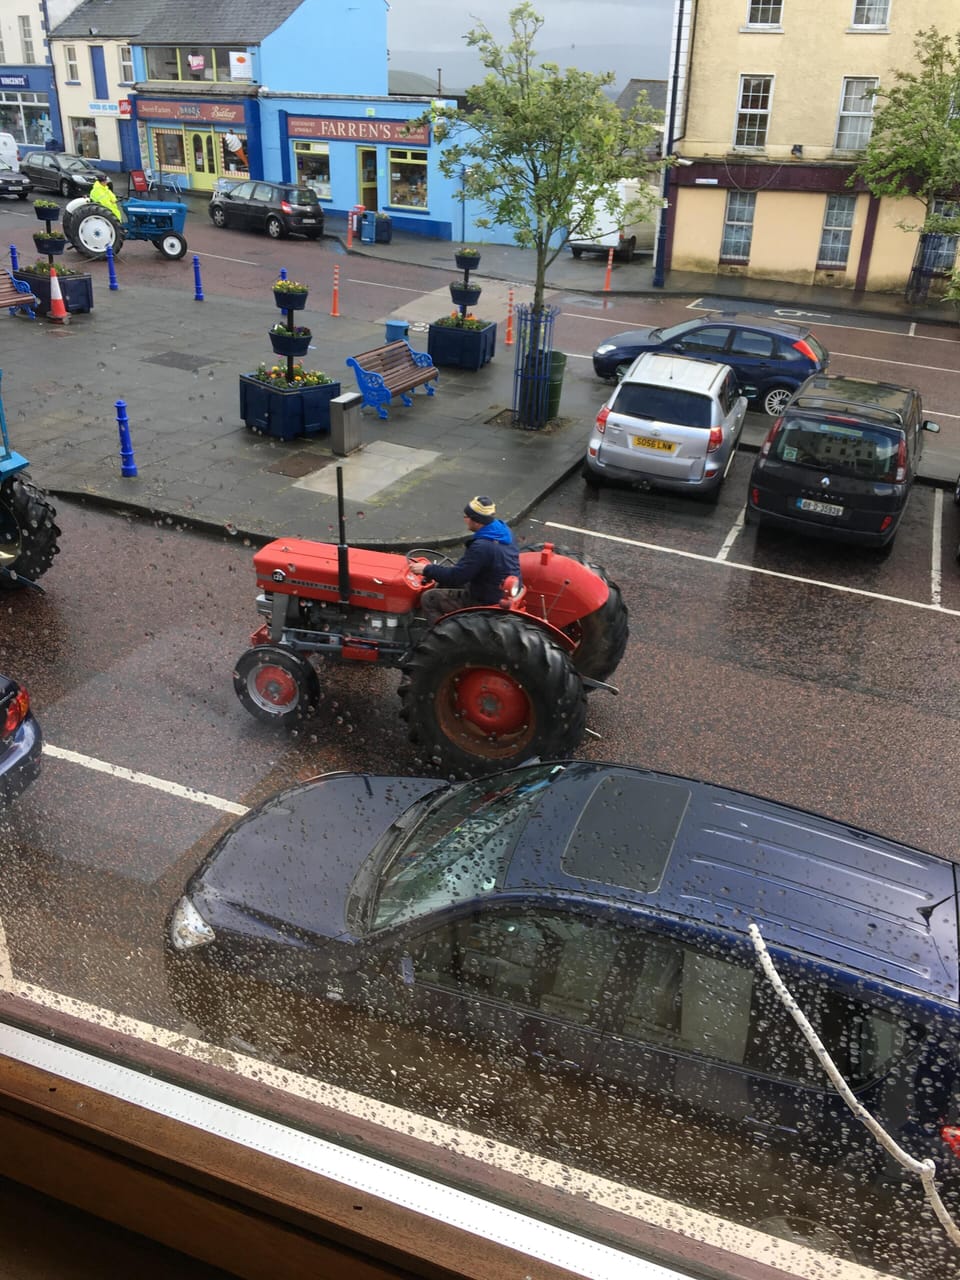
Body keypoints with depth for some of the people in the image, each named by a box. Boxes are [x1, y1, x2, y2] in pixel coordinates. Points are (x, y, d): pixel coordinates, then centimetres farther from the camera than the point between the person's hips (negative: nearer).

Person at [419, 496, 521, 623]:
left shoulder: (481, 547, -30)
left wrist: (426, 570, -10)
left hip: (489, 602, -9)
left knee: (428, 599, -2)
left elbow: (455, 576, -23)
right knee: (444, 584, 23)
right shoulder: (504, 530, -1)